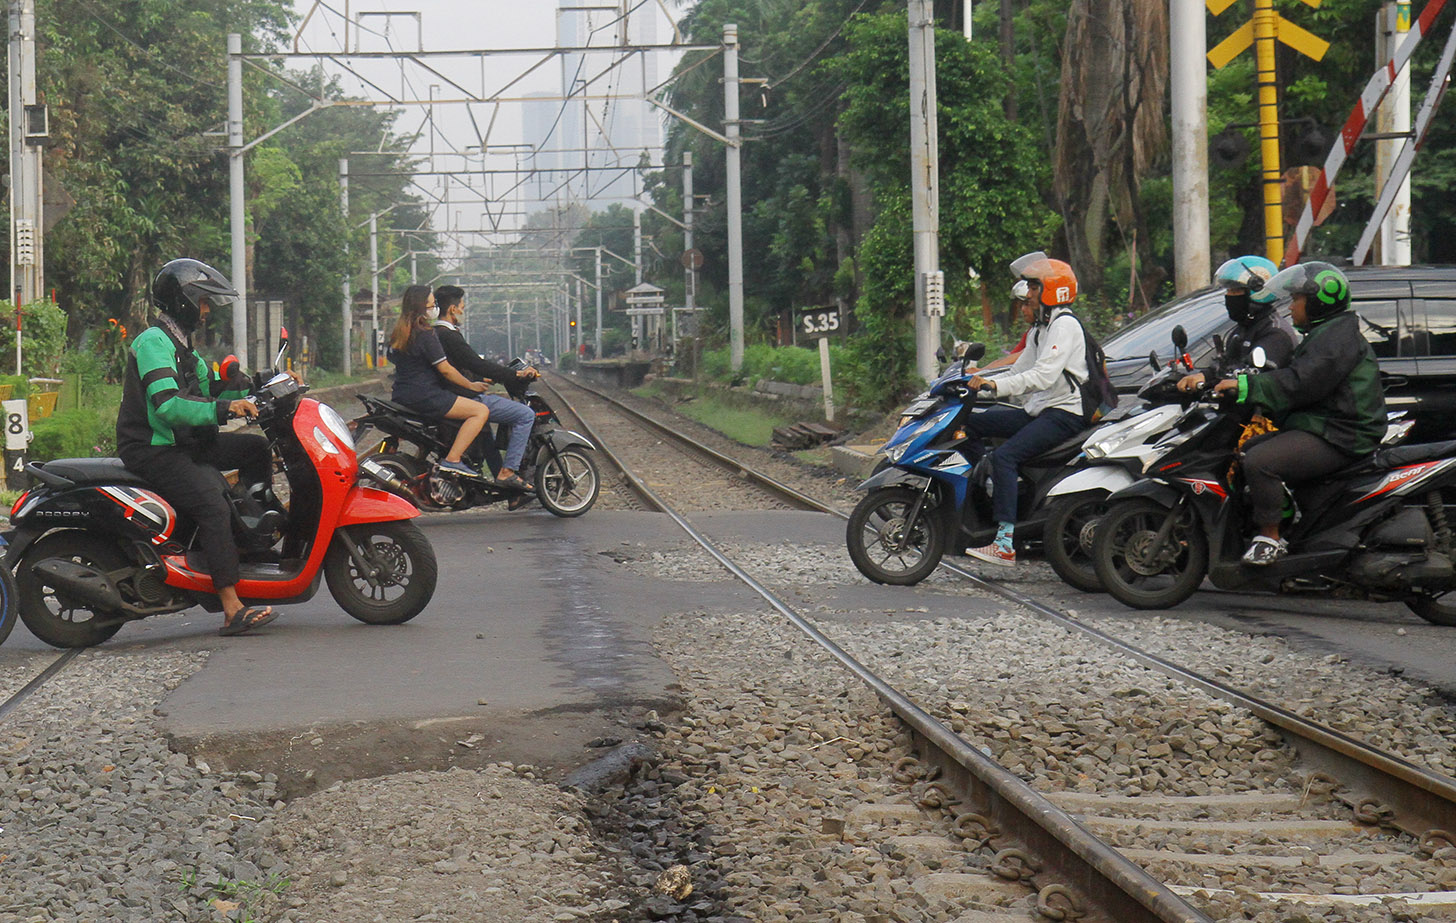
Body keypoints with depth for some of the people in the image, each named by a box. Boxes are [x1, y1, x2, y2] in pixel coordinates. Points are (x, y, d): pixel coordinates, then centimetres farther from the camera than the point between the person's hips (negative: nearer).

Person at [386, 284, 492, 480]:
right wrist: (471, 386, -2)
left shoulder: (398, 332, 11)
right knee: (481, 411, -13)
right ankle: (452, 460, -19)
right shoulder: (425, 334, -16)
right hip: (424, 395, -10)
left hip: (400, 395, 10)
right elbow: (445, 370, -15)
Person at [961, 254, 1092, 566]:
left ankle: (1005, 545, -34)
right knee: (970, 424, 5)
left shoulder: (1065, 324, -12)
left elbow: (1044, 376, -25)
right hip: (1037, 411, 10)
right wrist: (980, 379, 7)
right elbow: (1019, 371, 20)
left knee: (1004, 456, -29)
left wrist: (996, 385, -32)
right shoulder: (1041, 327, 22)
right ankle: (990, 491, 6)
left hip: (1063, 413, -10)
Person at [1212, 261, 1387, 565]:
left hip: (1336, 438, -12)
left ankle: (1271, 538, -21)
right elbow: (1292, 377, 26)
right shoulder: (1322, 334, 22)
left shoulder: (1337, 336, -14)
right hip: (1317, 428, 12)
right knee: (1246, 451, 20)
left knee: (1259, 461, -28)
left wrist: (1244, 386, -26)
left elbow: (1300, 383, -26)